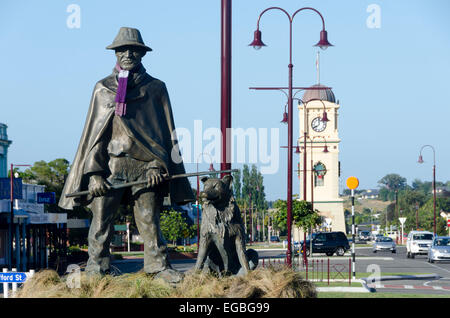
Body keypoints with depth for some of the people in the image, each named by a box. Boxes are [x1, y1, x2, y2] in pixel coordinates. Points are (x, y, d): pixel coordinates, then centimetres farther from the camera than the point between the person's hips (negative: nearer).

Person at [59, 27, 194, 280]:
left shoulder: (155, 88, 10)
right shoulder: (103, 88, 12)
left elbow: (164, 132, 8)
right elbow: (94, 133, 8)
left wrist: (157, 165, -6)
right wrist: (94, 172, -2)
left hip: (144, 167, -1)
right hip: (110, 165, 1)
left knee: (149, 220, -4)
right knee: (102, 219, -4)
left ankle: (160, 266, 0)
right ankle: (96, 269, 0)